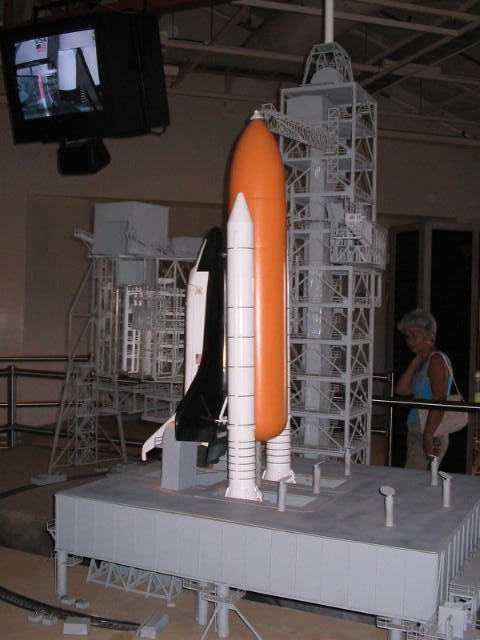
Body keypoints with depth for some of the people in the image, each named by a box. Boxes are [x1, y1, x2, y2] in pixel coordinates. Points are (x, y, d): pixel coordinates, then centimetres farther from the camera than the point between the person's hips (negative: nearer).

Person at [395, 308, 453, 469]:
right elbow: (401, 390, 7)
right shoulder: (423, 362, 17)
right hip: (416, 432, 9)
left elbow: (439, 401, -20)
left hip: (431, 435, -9)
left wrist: (428, 438, -24)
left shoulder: (437, 360, -11)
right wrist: (416, 362, 1)